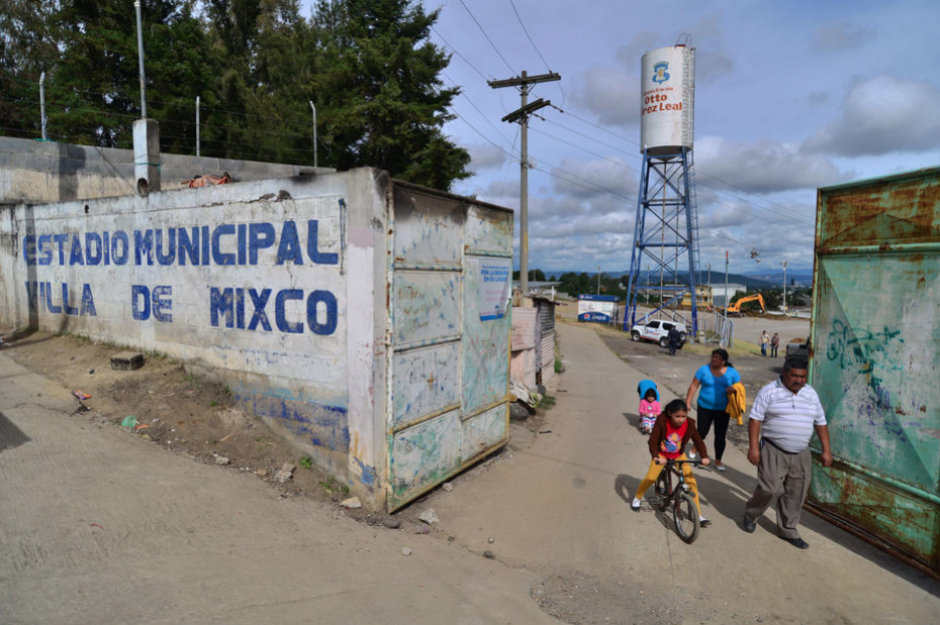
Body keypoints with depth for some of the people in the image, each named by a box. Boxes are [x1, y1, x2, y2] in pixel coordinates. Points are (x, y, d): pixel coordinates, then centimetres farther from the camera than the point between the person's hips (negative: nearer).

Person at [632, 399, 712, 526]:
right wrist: (656, 457, -42)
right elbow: (653, 440, -30)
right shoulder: (662, 421, -29)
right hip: (661, 455, -2)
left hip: (678, 455, 2)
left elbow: (698, 441, -17)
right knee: (650, 478, -11)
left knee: (691, 481, -11)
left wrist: (704, 457, -33)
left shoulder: (689, 424, -21)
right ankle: (637, 498, 19)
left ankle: (698, 515, 1)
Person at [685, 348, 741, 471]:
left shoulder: (732, 373, -3)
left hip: (723, 410, 1)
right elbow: (693, 386, -5)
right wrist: (688, 402, -9)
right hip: (705, 408, -1)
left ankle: (718, 460, 25)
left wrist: (733, 389, -22)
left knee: (720, 436, 6)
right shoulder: (704, 369, -7)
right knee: (702, 432, 4)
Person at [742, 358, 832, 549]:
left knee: (795, 494, 8)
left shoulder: (811, 394, 7)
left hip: (801, 454, 5)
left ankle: (787, 530, 24)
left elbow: (821, 423, 13)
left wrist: (826, 450, 9)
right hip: (774, 451, -5)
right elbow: (755, 419, -10)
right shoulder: (769, 392, -8)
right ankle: (750, 515, 17)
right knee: (770, 488, -9)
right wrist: (754, 446, -16)